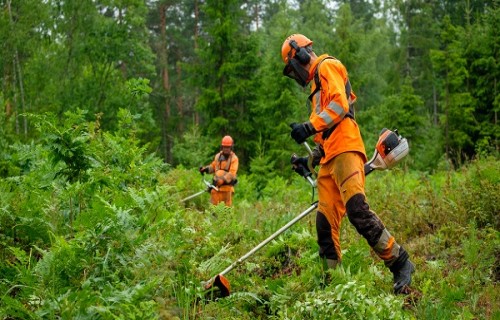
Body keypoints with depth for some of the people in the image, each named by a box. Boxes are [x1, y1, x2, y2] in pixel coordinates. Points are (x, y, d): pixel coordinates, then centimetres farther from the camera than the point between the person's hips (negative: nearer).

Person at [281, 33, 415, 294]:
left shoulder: (327, 67, 4)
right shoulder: (317, 86, 32)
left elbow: (340, 104, -13)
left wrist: (310, 126, -19)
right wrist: (310, 161, 32)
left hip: (345, 151, -10)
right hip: (329, 160, 10)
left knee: (357, 210, -23)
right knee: (326, 222, 2)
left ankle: (401, 264, -21)